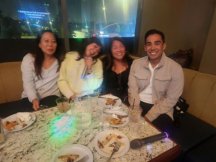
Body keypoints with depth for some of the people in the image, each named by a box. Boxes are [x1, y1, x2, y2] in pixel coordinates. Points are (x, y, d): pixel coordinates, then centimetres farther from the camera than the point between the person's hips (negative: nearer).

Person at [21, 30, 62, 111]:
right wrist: (34, 99, -18)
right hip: (32, 99, 1)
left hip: (52, 99, 0)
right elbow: (28, 82, -4)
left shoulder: (60, 59, 5)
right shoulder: (29, 58, 2)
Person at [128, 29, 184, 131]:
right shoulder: (136, 63, -2)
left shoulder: (175, 68, -9)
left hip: (160, 110, -2)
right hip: (138, 104, 2)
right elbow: (132, 90, -4)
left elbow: (171, 99, -11)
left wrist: (148, 117, -18)